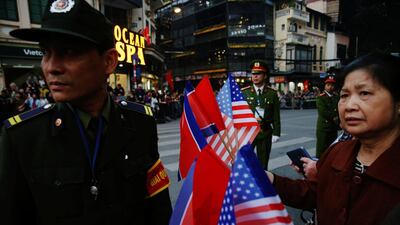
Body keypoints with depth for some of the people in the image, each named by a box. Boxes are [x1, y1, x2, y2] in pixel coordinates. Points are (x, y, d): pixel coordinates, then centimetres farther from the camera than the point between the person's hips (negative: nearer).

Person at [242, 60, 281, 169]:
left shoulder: (272, 93, 1)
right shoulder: (244, 92, -1)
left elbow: (276, 116, 2)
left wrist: (276, 133, -1)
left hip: (265, 133, 1)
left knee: (263, 163, 11)